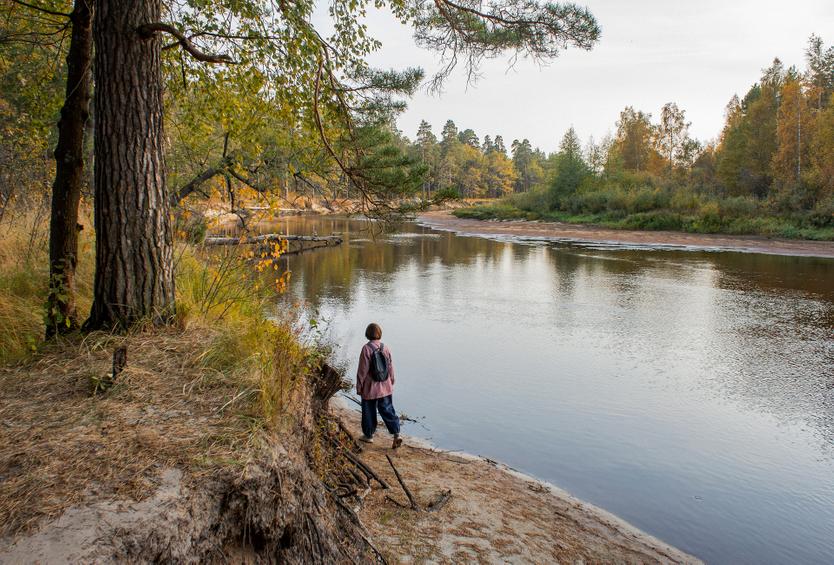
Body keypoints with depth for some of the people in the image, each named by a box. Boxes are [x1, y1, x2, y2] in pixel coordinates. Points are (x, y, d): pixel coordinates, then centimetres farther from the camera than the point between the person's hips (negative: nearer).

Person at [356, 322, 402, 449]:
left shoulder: (366, 348, -16)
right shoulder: (385, 348, -2)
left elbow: (363, 370, -13)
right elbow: (391, 368, 6)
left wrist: (359, 386, -3)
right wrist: (391, 383, 19)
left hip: (370, 388, -4)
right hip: (385, 387, 4)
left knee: (369, 412, 12)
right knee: (387, 410, 10)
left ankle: (369, 435, 26)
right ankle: (396, 434, 0)